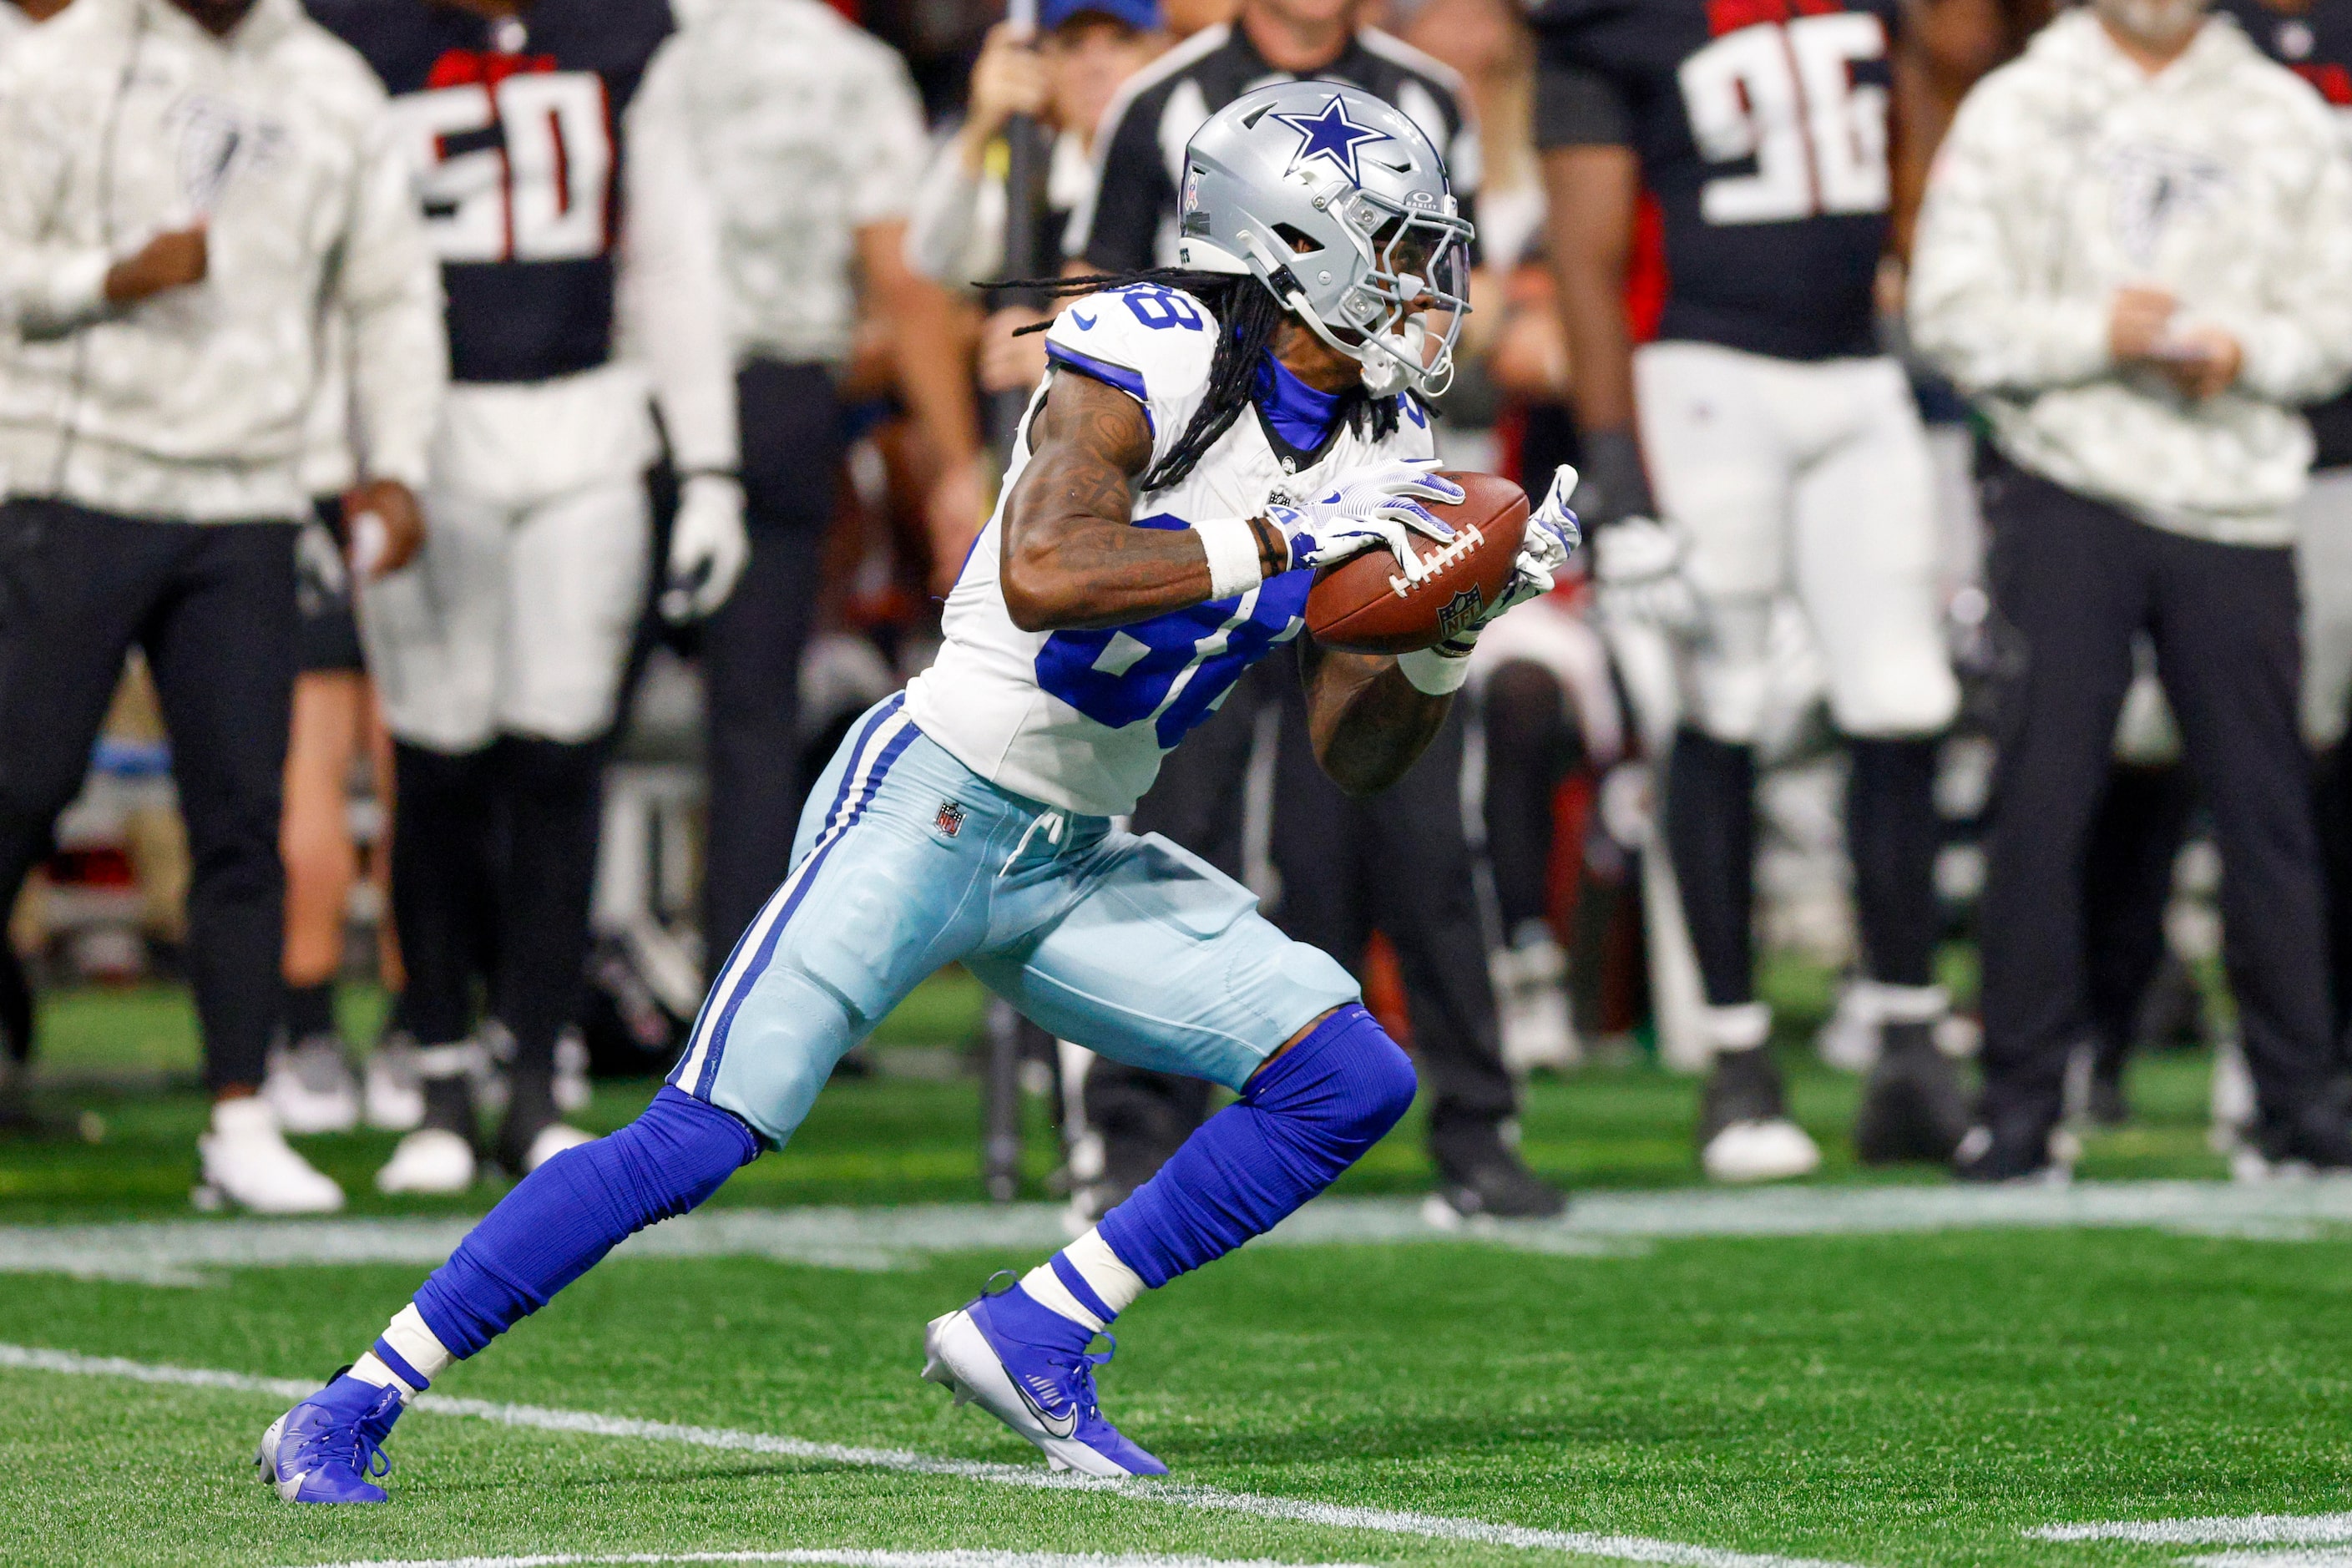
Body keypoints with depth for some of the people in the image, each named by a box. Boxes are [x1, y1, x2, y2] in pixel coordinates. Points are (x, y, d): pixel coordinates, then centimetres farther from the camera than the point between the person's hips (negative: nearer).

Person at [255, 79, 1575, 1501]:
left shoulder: (1372, 447, 6)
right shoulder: (1156, 356, -17)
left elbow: (1356, 755, 10)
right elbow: (1043, 577, -34)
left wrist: (1462, 624, -6)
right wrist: (1273, 543, -30)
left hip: (1075, 867, 8)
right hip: (930, 807, -8)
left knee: (1354, 1078, -4)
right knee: (704, 1138, -14)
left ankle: (1032, 1337, 1)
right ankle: (351, 1408, -6)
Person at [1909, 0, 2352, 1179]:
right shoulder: (2013, 111, 5)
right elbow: (1953, 315, -2)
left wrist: (2242, 352, -10)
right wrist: (2096, 336, -14)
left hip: (2236, 505, 2)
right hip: (2068, 497, -2)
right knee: (2040, 794, -4)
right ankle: (2022, 1099, 3)